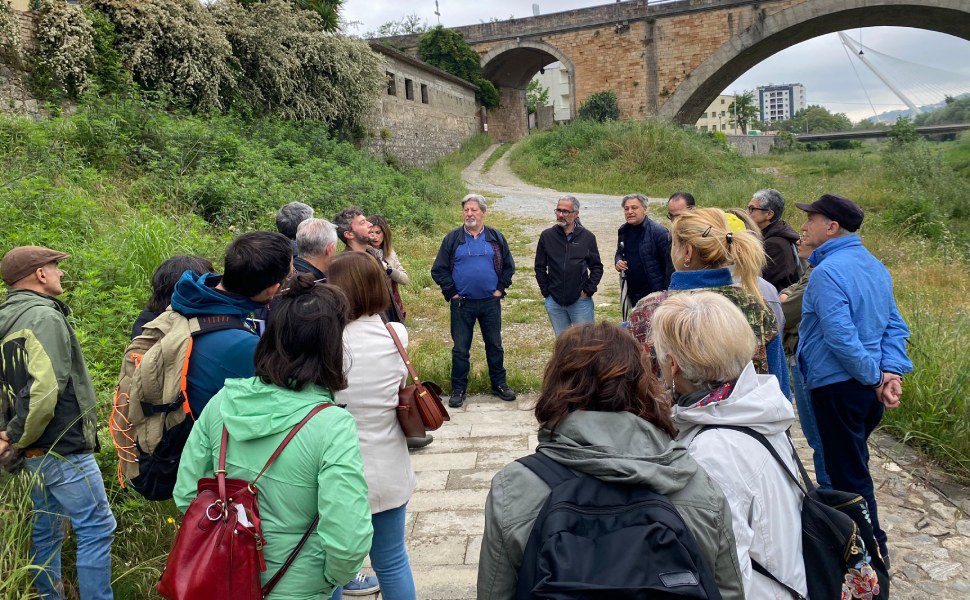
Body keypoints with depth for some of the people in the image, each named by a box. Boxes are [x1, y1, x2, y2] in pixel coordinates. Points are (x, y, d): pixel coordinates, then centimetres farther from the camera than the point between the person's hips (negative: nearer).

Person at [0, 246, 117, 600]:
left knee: (46, 532, 19)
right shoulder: (45, 317, -17)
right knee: (96, 528, -2)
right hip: (63, 449, -10)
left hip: (35, 452, 10)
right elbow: (45, 390, -27)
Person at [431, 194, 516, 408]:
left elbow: (508, 266, 12)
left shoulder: (496, 238, 5)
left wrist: (500, 288, 3)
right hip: (462, 304, -1)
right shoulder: (452, 238, 1)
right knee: (460, 349, 5)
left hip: (490, 302, 1)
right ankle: (458, 389, 16)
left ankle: (499, 384, 25)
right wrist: (451, 292, -3)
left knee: (495, 346, 11)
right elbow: (439, 270, 3)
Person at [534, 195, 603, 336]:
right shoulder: (547, 236, 2)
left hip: (580, 301, -2)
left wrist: (588, 290, -3)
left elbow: (597, 267, 5)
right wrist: (545, 291, 1)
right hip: (554, 302, 2)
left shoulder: (587, 237, -1)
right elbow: (540, 267, 8)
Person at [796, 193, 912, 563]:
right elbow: (895, 325, 6)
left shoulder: (827, 272, -21)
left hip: (838, 387, -9)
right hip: (867, 389, 9)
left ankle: (872, 548, 19)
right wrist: (890, 371, -4)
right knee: (851, 461, 24)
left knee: (848, 471, 6)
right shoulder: (874, 265, 8)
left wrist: (876, 377, -15)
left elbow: (840, 337, -26)